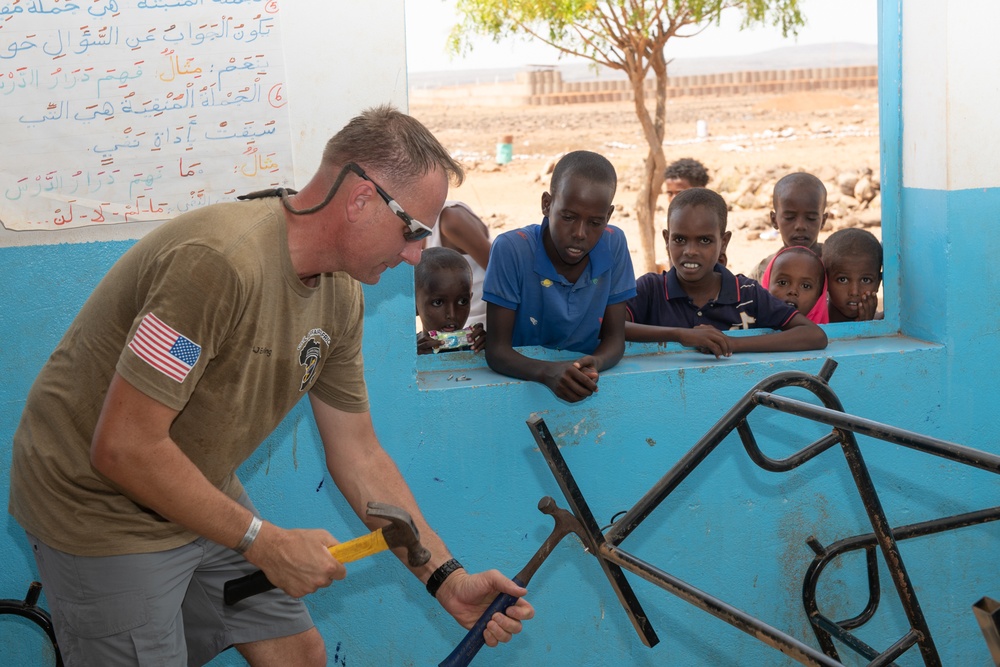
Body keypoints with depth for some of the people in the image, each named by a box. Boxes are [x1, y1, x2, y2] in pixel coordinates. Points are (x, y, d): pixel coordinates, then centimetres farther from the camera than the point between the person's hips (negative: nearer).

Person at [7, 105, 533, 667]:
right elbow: (123, 448, -31)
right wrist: (264, 542, -24)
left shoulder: (341, 296, -2)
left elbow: (358, 452, 5)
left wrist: (447, 579, -3)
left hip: (203, 501, 8)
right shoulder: (221, 262, -31)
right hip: (102, 509, -8)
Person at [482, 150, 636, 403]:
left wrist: (594, 364, -24)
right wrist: (548, 372, -32)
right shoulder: (511, 249, -15)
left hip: (587, 386, 3)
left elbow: (614, 338, -2)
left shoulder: (614, 245, -7)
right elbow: (496, 349, -14)